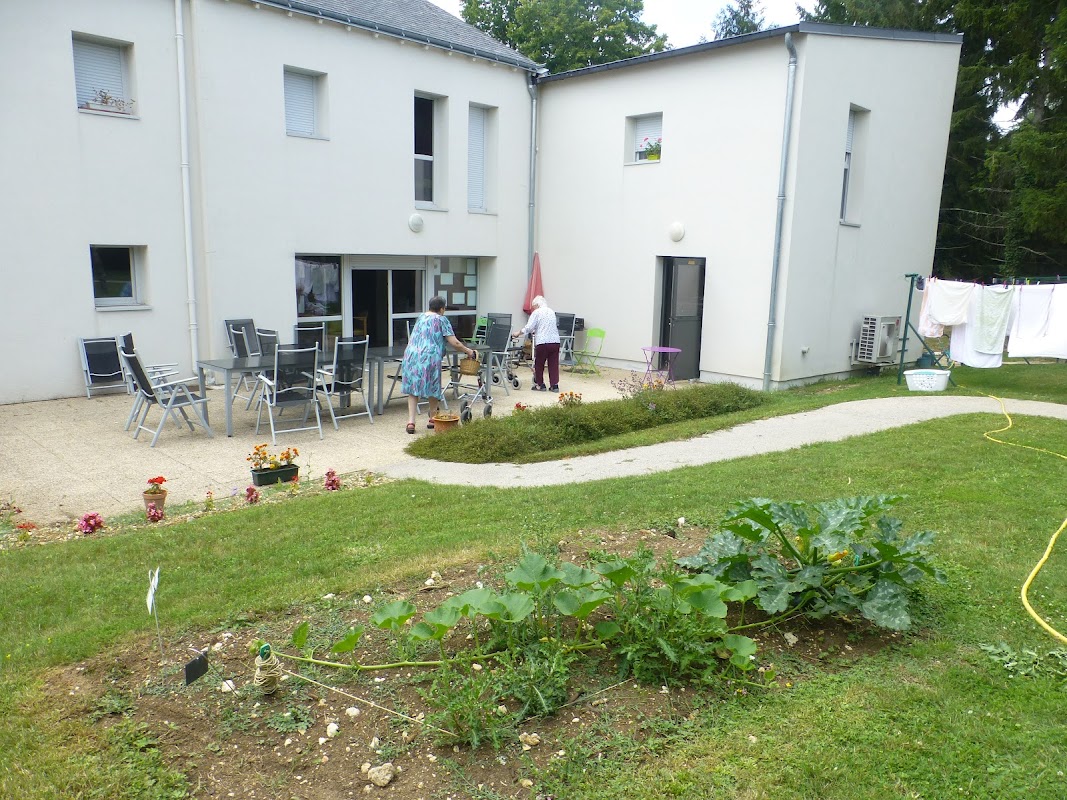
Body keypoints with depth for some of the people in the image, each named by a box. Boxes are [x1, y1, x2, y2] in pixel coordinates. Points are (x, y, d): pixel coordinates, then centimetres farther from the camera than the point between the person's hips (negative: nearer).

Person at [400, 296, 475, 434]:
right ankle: (433, 419, 22)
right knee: (432, 388, 11)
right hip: (429, 357, -5)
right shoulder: (441, 319, 3)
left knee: (413, 388, 7)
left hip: (410, 355, 5)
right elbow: (454, 342, -4)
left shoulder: (421, 318, 21)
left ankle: (411, 421, -2)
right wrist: (468, 351, 11)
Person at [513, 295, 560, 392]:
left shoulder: (536, 313, -1)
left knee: (539, 364, 7)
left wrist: (518, 333, 4)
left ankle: (540, 385, 11)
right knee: (553, 364, 6)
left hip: (542, 342, -5)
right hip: (555, 341, 5)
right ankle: (554, 385, 4)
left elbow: (529, 328, -7)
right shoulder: (552, 312, 18)